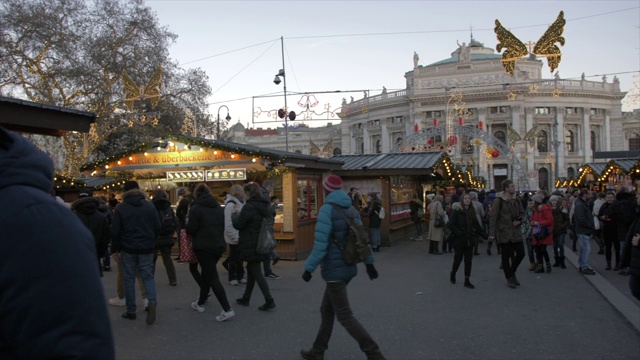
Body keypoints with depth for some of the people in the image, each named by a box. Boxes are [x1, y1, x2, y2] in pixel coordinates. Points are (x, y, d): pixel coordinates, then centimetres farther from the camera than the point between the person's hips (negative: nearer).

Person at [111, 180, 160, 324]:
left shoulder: (120, 208, -4)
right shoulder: (150, 206, 1)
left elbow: (115, 231, -5)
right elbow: (157, 227, 3)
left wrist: (115, 250, 4)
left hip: (128, 249, -1)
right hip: (147, 249, 1)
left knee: (129, 279, 8)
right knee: (148, 276, 8)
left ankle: (131, 311, 12)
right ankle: (152, 302, -16)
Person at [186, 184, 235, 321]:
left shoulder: (195, 208, -9)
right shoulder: (218, 207, 11)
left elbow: (190, 230, -11)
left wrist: (187, 224, 10)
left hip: (204, 247, -7)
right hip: (219, 245, 7)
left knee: (212, 278, -5)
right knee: (207, 274, 22)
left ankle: (227, 309, -12)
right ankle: (200, 303, 34)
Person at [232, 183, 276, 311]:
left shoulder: (249, 207, -19)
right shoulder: (264, 206, 8)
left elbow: (238, 225, -15)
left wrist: (234, 216, 7)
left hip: (251, 245, -9)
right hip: (261, 244, 9)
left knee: (256, 273, -4)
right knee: (251, 270, 18)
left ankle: (269, 300, -5)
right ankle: (246, 298, 29)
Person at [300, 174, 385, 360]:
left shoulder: (327, 210, -17)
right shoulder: (351, 209, 6)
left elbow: (321, 244, -21)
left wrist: (308, 268, -15)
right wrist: (369, 262, 12)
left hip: (334, 270, -8)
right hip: (348, 268, 9)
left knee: (345, 316, -2)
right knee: (327, 310, 19)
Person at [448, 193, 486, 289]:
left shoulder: (472, 211, 10)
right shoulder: (456, 211, -7)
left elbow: (477, 225, 13)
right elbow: (451, 224, -14)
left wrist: (484, 235, 5)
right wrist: (459, 233, -23)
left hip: (469, 240, 5)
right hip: (459, 240, -5)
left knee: (468, 260, 5)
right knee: (458, 258, 3)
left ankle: (467, 281, 11)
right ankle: (453, 274, 29)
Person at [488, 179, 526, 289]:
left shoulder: (516, 200, 8)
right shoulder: (498, 201, -11)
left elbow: (522, 213, 21)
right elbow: (493, 218, -11)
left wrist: (519, 221, -2)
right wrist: (492, 233, -15)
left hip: (516, 232, 5)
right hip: (504, 233, -5)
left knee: (521, 253, 5)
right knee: (506, 256, 5)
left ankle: (512, 272, 29)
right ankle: (509, 278, 19)